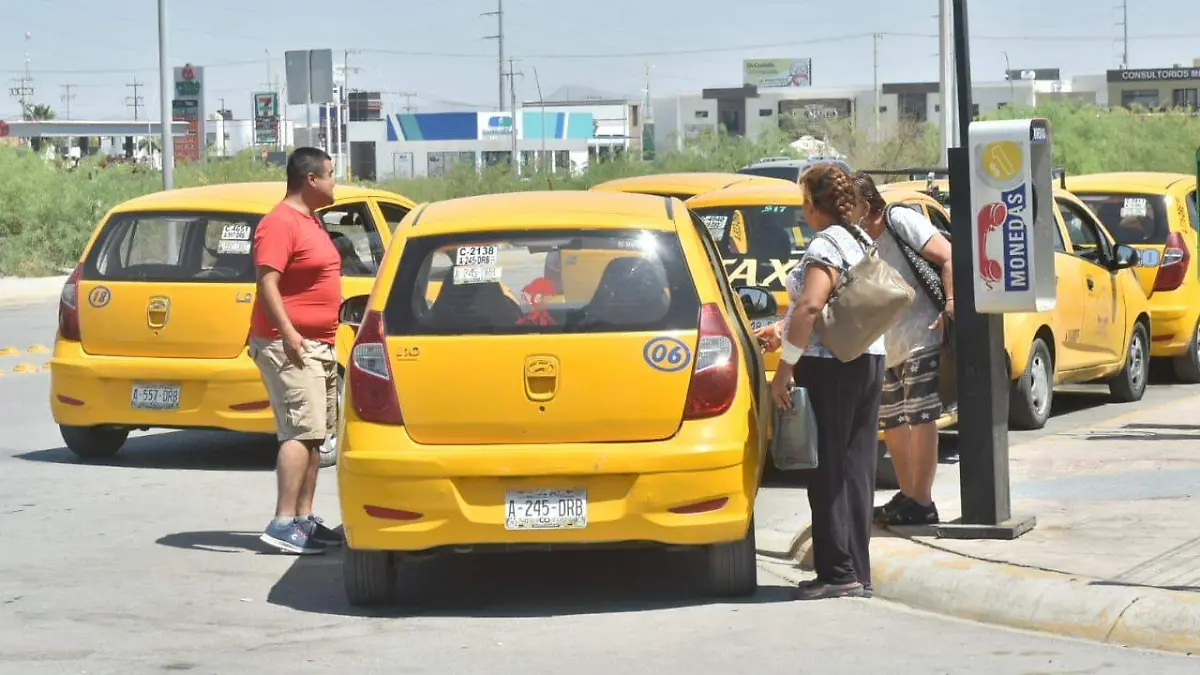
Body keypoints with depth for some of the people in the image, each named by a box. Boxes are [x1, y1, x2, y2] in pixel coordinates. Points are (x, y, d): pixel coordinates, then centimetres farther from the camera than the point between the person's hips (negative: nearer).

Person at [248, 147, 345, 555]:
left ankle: (305, 519, 16)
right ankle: (284, 524, -19)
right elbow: (267, 282, -22)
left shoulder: (309, 221, 17)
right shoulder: (280, 223, -14)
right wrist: (288, 333, -30)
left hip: (319, 347, 10)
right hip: (290, 346, -10)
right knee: (301, 432, -15)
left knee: (314, 434, 11)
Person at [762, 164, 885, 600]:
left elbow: (809, 307, -26)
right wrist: (781, 331, 25)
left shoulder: (826, 246, -14)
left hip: (829, 368, -9)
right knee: (855, 469, 10)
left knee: (827, 470, -4)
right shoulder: (861, 242, 15)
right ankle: (858, 572, 12)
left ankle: (839, 573, -4)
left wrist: (785, 368, -23)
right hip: (867, 362, 9)